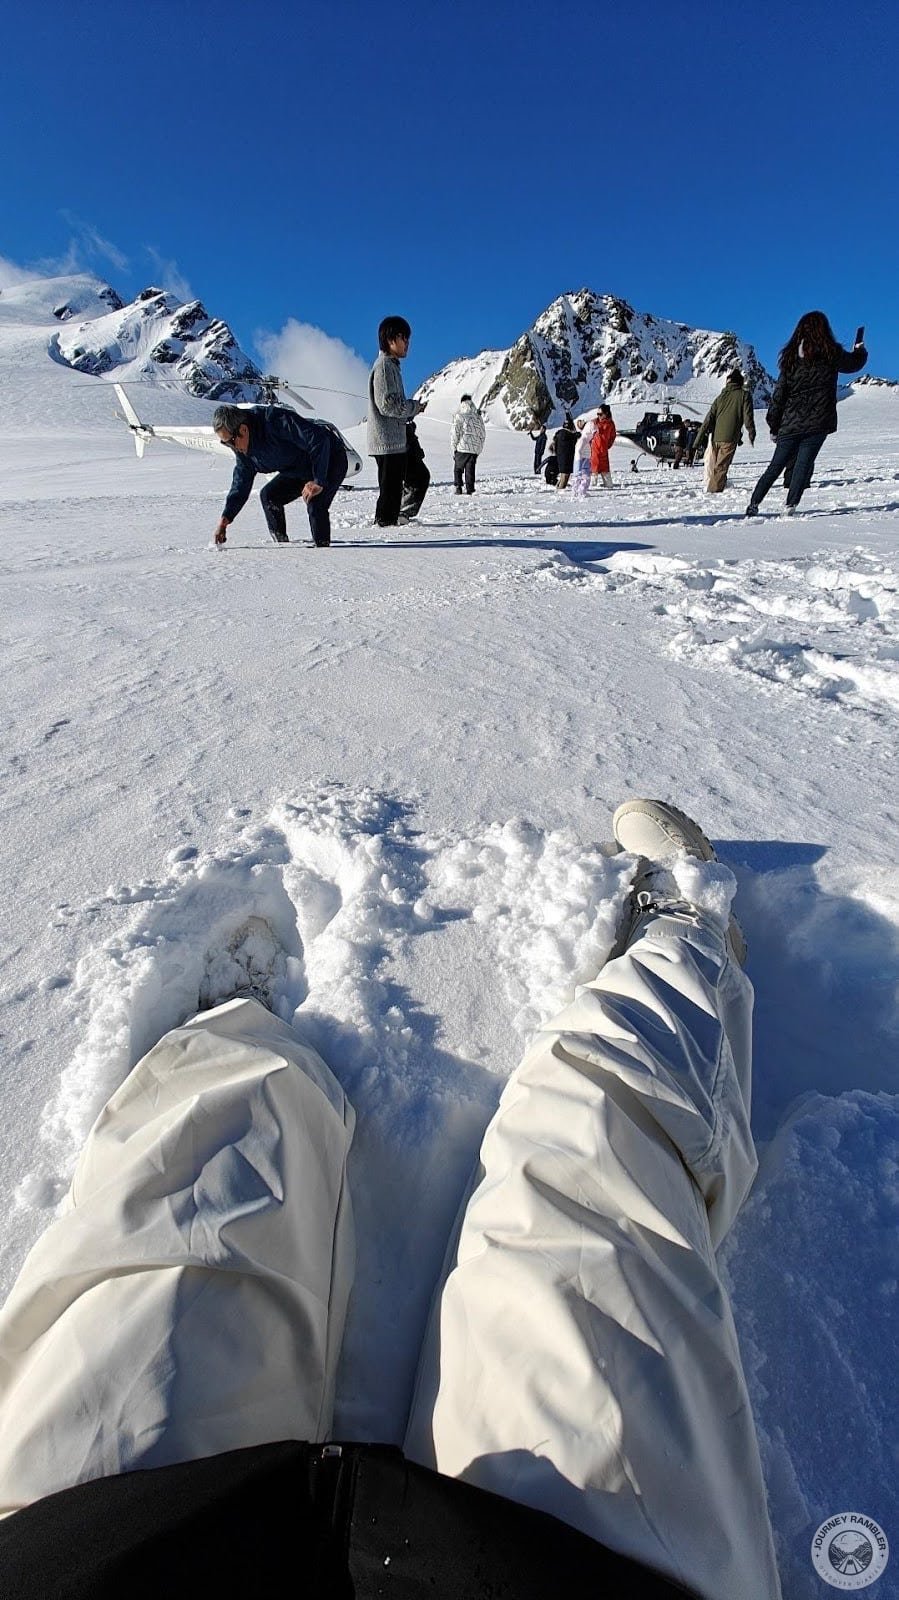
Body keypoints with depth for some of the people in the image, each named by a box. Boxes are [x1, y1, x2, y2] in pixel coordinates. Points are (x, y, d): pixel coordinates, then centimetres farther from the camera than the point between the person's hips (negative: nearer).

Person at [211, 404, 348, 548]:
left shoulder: (275, 420, -34)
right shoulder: (241, 446, -6)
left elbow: (319, 440, -34)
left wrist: (319, 482, -35)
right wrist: (225, 518, -2)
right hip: (298, 470, 9)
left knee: (315, 505, -31)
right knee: (268, 496, -2)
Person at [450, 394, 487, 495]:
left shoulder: (458, 415, -3)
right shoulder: (478, 416, 9)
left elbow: (455, 432, -7)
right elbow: (483, 434, 12)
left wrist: (454, 447, 0)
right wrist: (479, 448, 18)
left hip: (462, 447, -3)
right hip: (475, 448, 3)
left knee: (458, 468, 8)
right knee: (470, 469, 8)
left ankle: (458, 488, -1)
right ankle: (470, 489, 2)